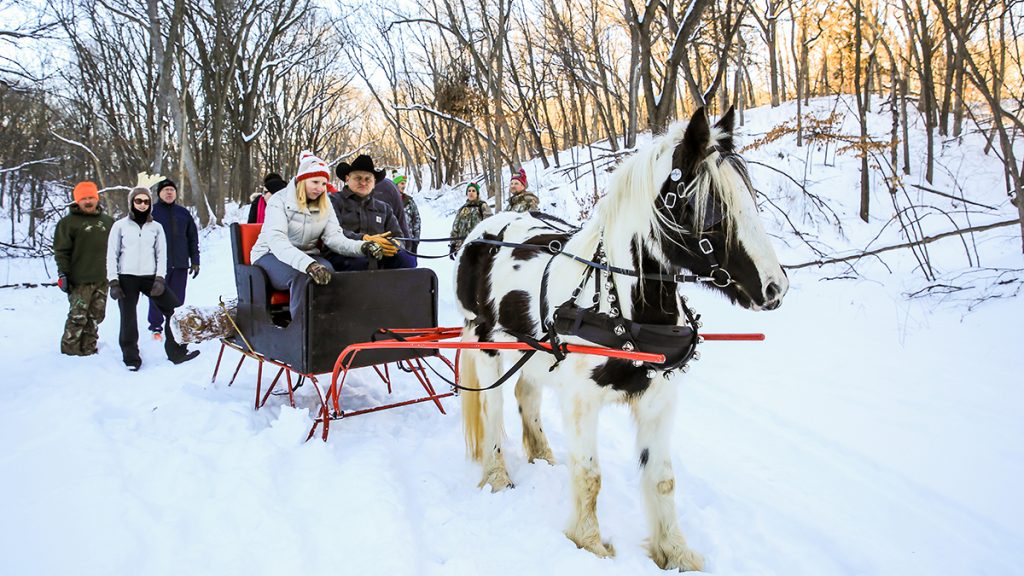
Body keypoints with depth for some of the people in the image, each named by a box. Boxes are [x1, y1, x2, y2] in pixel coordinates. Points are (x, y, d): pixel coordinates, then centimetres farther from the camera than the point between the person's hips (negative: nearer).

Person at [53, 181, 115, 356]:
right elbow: (61, 251, -3)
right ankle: (69, 349, 7)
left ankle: (88, 348, 18)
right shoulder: (68, 222, 0)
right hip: (80, 280, -4)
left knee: (96, 316, 8)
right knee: (78, 317, -4)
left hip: (102, 278, 5)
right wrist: (63, 273, -10)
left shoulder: (108, 221, 14)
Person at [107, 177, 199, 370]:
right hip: (126, 278, -2)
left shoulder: (156, 227, 10)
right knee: (128, 319, 0)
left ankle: (176, 351, 4)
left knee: (175, 309, -6)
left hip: (151, 277, 2)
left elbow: (161, 255, 8)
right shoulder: (120, 226, 5)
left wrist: (160, 279, -4)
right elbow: (112, 255, 3)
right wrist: (113, 282, -4)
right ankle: (131, 358, 16)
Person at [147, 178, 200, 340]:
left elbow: (193, 238, 14)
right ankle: (156, 328, 12)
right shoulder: (151, 212, 1)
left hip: (180, 264, 3)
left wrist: (195, 261, 10)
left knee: (177, 299, 7)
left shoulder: (183, 213, 12)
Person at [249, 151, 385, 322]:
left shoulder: (325, 205, 5)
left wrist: (361, 247, -32)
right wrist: (307, 264, -49)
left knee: (327, 273, -30)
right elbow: (276, 241, -30)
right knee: (302, 276, -36)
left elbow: (334, 238, -10)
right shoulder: (279, 201, -14)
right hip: (271, 255, -4)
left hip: (307, 255, 4)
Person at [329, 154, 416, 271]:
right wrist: (365, 239, -22)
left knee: (407, 258, -25)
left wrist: (394, 244, -8)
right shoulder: (335, 201, 12)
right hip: (344, 256, -4)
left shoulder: (384, 208, 28)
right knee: (361, 262, -39)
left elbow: (397, 235, 19)